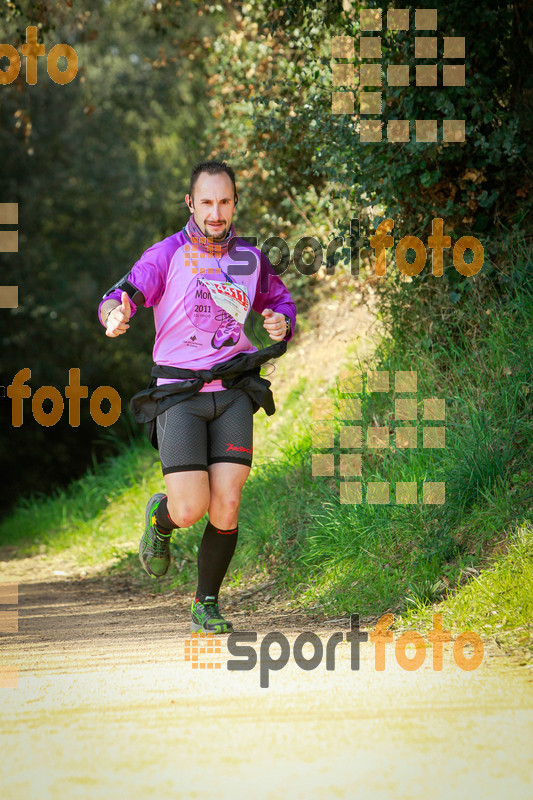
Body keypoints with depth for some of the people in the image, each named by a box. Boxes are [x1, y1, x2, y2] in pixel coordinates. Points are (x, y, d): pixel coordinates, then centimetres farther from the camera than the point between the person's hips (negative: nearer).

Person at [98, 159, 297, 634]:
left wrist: (283, 325, 0)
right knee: (190, 510, -14)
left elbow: (282, 302, 24)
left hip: (234, 390, 3)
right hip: (179, 393, -3)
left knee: (227, 505, -11)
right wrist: (116, 315, -38)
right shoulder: (167, 255, -3)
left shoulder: (252, 260, 9)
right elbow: (117, 299, -13)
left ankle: (207, 604, 9)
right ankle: (160, 516, 24)